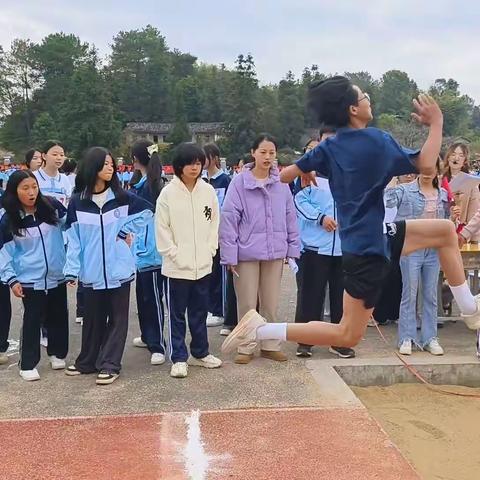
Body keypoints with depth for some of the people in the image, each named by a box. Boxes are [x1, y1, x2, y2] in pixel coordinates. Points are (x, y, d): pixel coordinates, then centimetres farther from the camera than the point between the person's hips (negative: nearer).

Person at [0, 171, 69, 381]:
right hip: (30, 279, -2)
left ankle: (57, 353, 33)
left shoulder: (51, 207, -4)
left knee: (59, 317, 14)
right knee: (33, 321, 3)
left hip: (57, 276, 3)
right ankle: (28, 364, 14)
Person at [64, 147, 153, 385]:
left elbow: (147, 210, 9)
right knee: (93, 319, 13)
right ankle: (88, 361, 28)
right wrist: (72, 270, -7)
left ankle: (109, 365, 13)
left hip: (119, 270, 0)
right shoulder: (77, 202, 0)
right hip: (91, 272, 1)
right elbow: (73, 238, -1)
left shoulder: (122, 198, 0)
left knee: (117, 319, 4)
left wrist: (126, 231, -1)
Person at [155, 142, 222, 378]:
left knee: (200, 312, 15)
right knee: (177, 314, 5)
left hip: (203, 264, 4)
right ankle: (179, 358, 15)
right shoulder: (168, 193, -7)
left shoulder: (208, 191, 3)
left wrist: (209, 251, 1)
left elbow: (214, 224, 9)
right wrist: (175, 254, -10)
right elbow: (161, 228, -6)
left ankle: (200, 353, 29)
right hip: (177, 266, -3)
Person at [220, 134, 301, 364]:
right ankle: (246, 347, 21)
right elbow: (229, 219, -9)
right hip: (247, 251, -3)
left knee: (271, 303, 14)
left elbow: (290, 217, 6)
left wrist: (292, 247, 4)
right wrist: (230, 254, -11)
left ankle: (270, 345, 27)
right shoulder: (239, 182, -8)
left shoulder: (281, 183, 1)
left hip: (274, 251, 3)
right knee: (247, 303, 8)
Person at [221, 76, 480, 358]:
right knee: (348, 335, -3)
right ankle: (261, 329, -5)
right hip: (369, 244, -9)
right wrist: (437, 122, -2)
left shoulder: (328, 147, 4)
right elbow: (427, 166, -13)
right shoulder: (377, 140, -16)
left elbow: (285, 176, 5)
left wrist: (305, 173, 27)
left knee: (446, 231, 16)